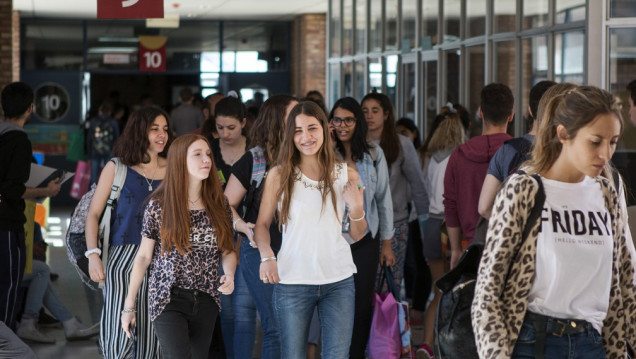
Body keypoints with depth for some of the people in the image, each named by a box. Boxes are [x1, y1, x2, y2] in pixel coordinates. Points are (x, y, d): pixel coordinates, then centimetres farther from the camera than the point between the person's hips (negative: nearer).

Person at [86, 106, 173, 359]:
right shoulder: (117, 168, 5)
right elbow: (93, 213, 4)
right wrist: (93, 254, -8)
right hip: (122, 257, -2)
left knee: (150, 338, 3)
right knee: (120, 335, -11)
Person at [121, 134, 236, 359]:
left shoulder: (219, 204, 3)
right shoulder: (159, 205, -6)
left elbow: (227, 250, 10)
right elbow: (144, 256, -1)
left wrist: (229, 274, -12)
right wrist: (129, 305, 0)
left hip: (207, 301, 4)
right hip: (169, 300, -4)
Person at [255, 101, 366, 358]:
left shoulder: (346, 174, 3)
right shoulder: (279, 175, -2)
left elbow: (357, 235, 8)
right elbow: (262, 224, 2)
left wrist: (357, 209, -12)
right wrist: (266, 256, -16)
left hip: (339, 281, 1)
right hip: (292, 281, -1)